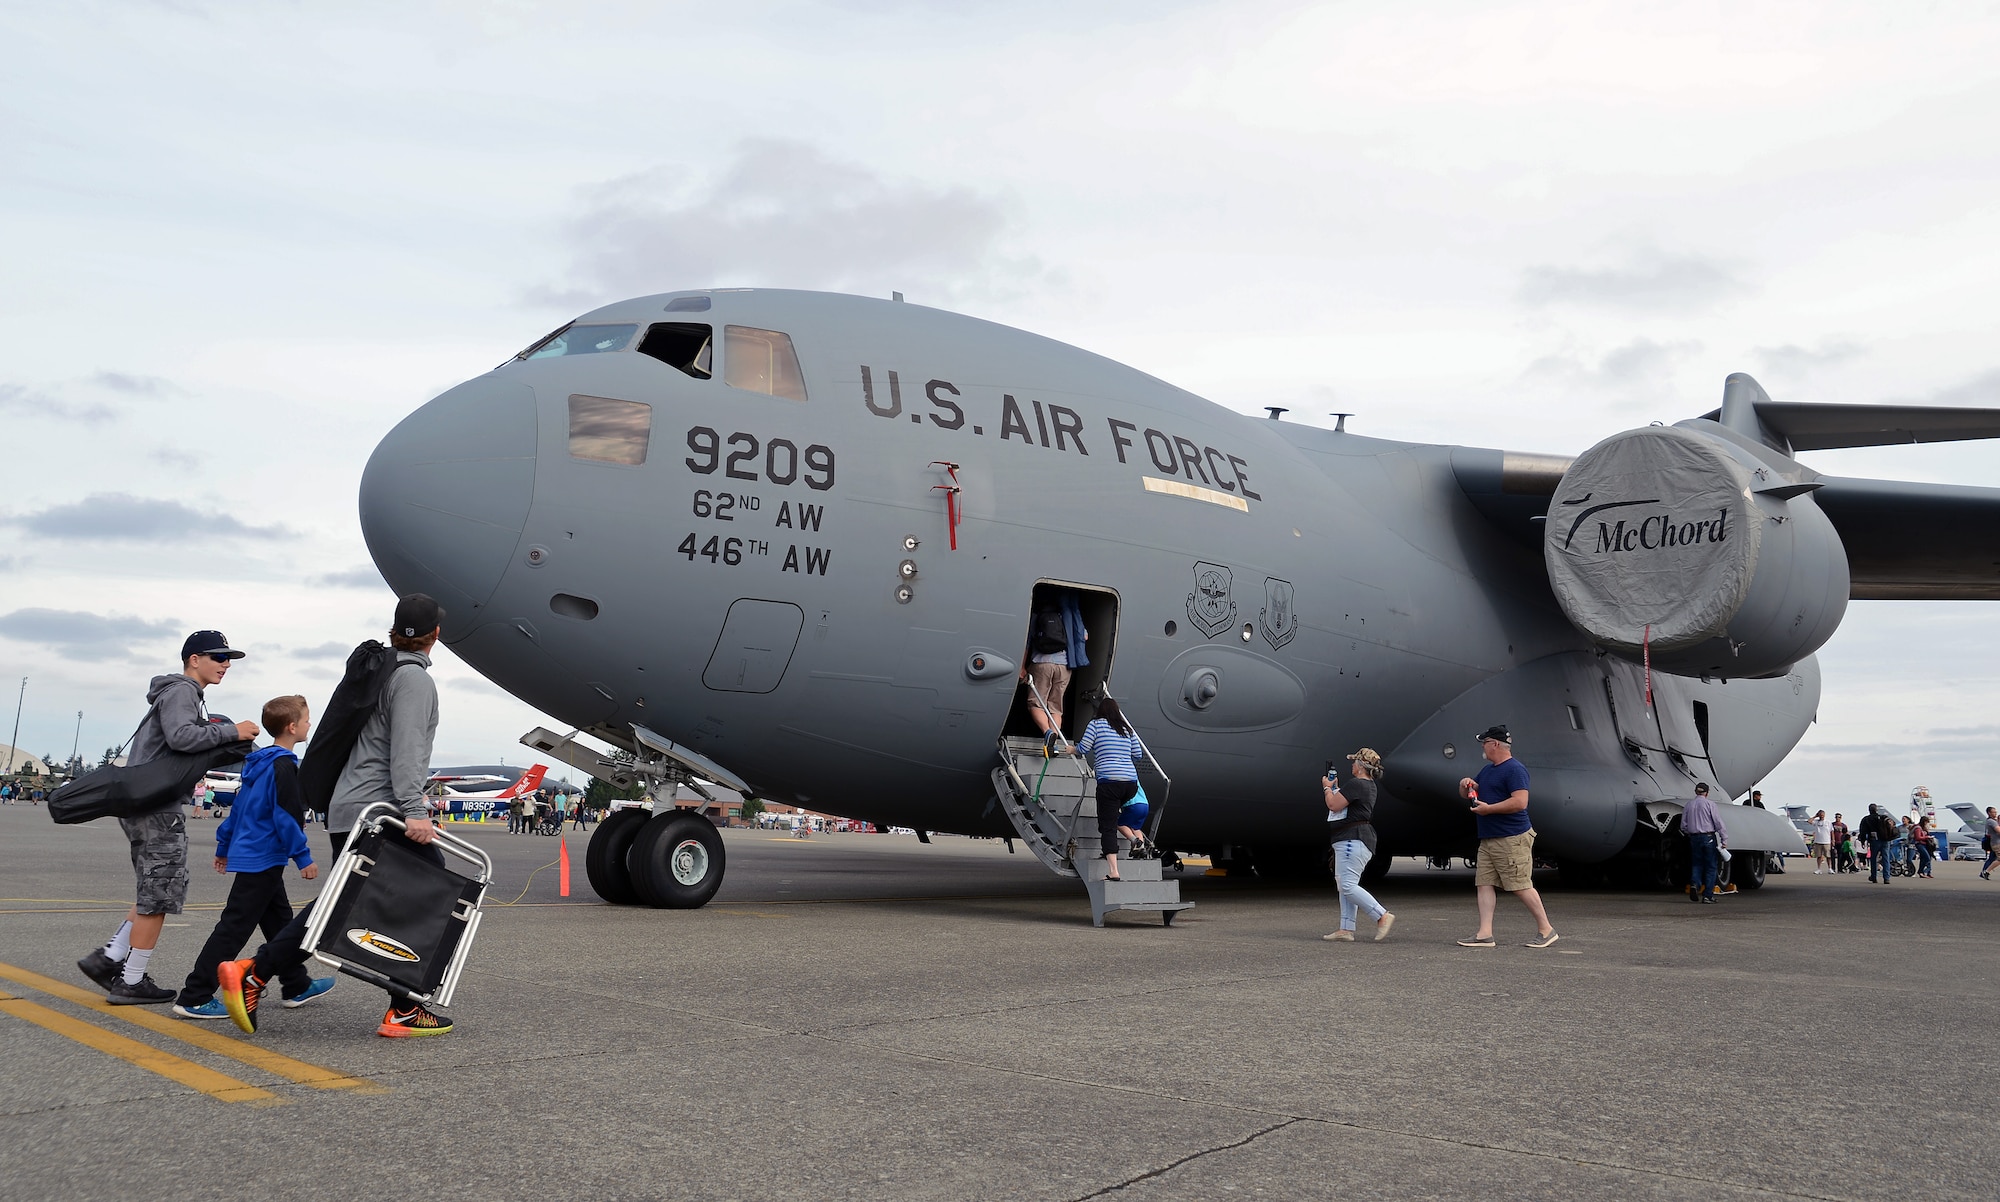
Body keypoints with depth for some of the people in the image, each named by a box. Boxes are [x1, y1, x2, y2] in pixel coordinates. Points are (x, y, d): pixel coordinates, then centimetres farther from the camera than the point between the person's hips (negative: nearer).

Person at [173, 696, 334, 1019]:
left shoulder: (257, 762, 13)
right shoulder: (284, 765, -16)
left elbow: (239, 807, 19)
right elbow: (286, 816, -20)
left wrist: (224, 846, 25)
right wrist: (303, 857, -16)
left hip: (248, 854, 10)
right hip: (263, 859, -10)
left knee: (279, 921, 17)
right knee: (234, 928, -7)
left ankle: (297, 986, 26)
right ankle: (194, 997, -5)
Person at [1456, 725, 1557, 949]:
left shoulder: (1514, 770, -12)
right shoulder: (1487, 770, 19)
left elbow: (1520, 802, -23)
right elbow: (1467, 795, 28)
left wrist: (1488, 808, -19)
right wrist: (1465, 784, 5)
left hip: (1512, 840, -10)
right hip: (1488, 839, 10)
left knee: (1521, 886, -5)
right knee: (1485, 884, 3)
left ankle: (1546, 930, 7)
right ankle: (1484, 934, 1)